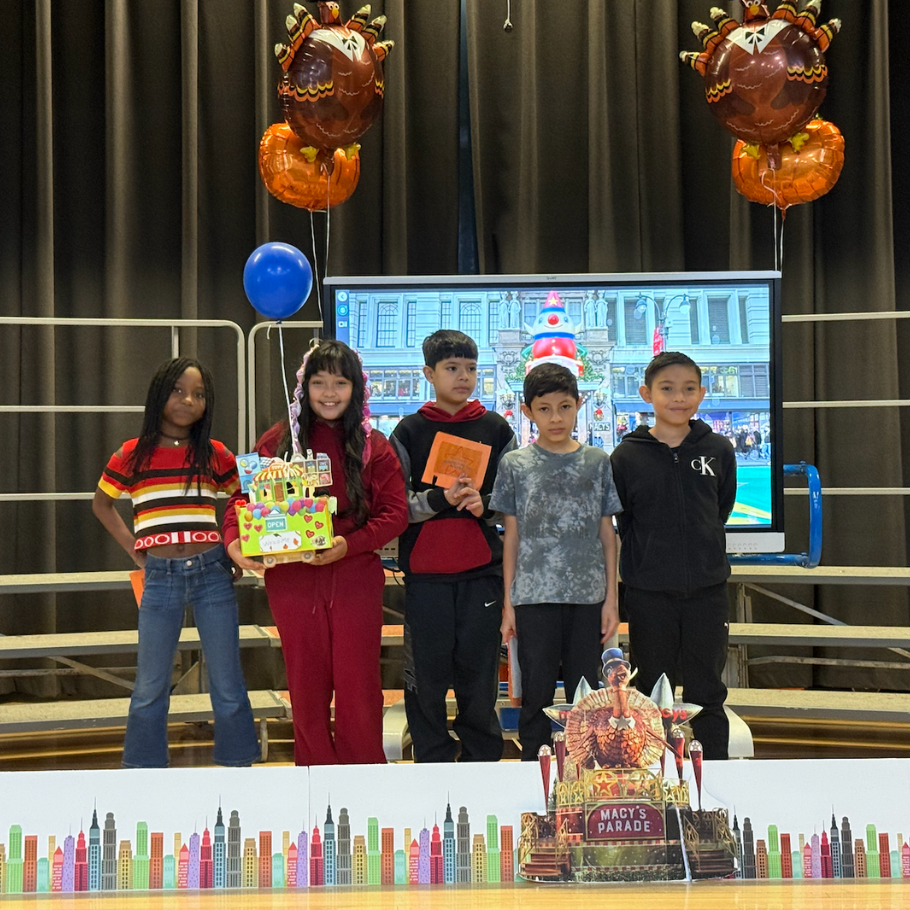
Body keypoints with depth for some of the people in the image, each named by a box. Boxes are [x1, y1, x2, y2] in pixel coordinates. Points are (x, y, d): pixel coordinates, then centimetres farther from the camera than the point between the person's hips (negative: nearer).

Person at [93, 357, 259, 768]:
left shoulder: (215, 454, 3)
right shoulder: (132, 454, 1)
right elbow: (101, 504, 15)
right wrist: (132, 547, 5)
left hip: (212, 573, 0)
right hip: (159, 576, 0)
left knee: (227, 683, 6)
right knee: (150, 686, 8)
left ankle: (238, 764, 17)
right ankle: (144, 771, 19)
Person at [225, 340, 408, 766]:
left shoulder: (374, 447, 4)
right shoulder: (278, 440, 5)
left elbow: (395, 513, -2)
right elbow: (244, 498, 6)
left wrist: (347, 545, -17)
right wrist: (234, 542, -14)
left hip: (355, 578, -1)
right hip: (291, 579, 1)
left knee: (358, 687, 2)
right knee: (307, 689, 8)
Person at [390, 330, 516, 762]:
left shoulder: (495, 429, 9)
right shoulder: (409, 431, 6)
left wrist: (484, 504, -8)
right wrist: (440, 500, -15)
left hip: (482, 572, 1)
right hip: (425, 573, -1)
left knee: (479, 678, 4)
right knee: (427, 678, 2)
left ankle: (482, 767, 17)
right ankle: (432, 768, 13)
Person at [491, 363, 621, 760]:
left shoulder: (597, 462, 6)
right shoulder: (516, 464, 4)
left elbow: (607, 534, 9)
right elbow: (512, 536, 6)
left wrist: (611, 597, 4)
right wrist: (508, 601, 3)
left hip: (588, 596, 1)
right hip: (534, 596, -1)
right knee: (536, 694, 3)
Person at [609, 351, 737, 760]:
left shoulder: (718, 451, 1)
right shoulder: (626, 457, -5)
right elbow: (617, 523, 4)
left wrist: (702, 553, 11)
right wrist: (650, 555, 3)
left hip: (706, 589, 1)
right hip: (648, 594, -1)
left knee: (706, 692, 8)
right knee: (653, 693, 9)